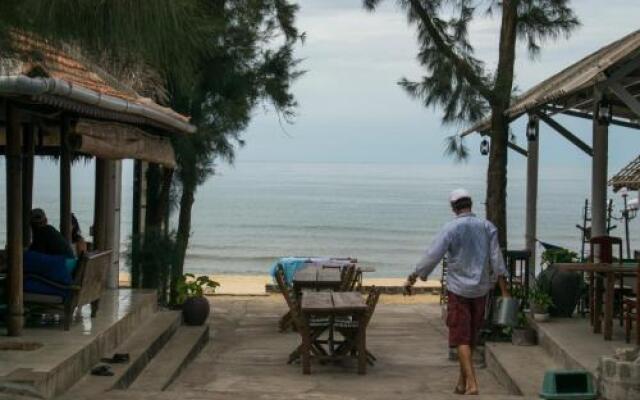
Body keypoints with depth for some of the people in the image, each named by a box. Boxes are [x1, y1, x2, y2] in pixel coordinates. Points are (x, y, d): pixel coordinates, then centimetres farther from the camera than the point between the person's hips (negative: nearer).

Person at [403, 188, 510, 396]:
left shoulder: (451, 229, -10)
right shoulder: (487, 227, 1)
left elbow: (432, 256, -12)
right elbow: (497, 259, -2)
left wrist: (412, 278, -3)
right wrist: (504, 291, 0)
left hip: (458, 289, -4)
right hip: (481, 289, 4)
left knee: (461, 338, -1)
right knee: (471, 337, 15)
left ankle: (472, 384, -12)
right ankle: (462, 382, 24)